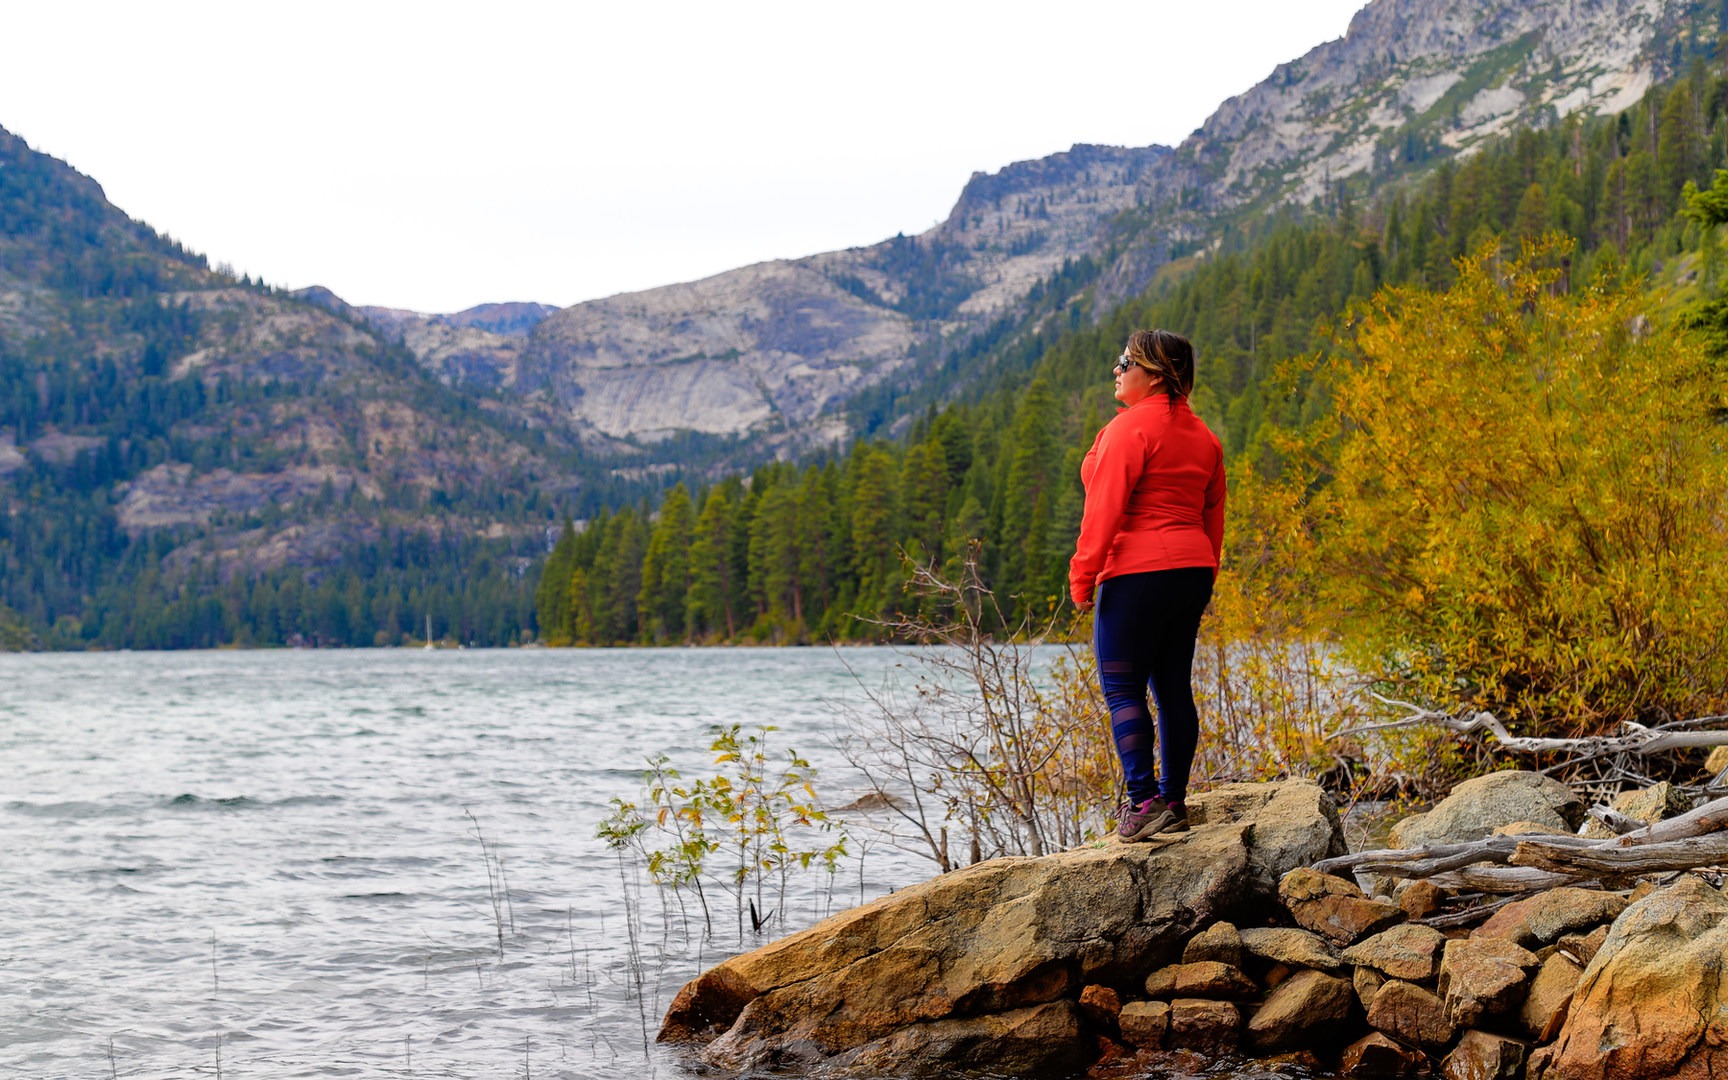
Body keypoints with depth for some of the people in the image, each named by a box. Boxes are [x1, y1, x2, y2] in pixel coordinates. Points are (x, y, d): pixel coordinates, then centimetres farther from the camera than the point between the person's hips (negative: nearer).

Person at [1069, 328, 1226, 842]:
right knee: (1173, 685, 11)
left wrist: (1083, 576, -11)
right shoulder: (1202, 436, 14)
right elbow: (1213, 516, 17)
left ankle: (1144, 801, -14)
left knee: (1122, 686, -6)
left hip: (1136, 572, -8)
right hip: (1191, 571, 8)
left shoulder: (1130, 428, -11)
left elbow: (1105, 508, -15)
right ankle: (1174, 801, 13)